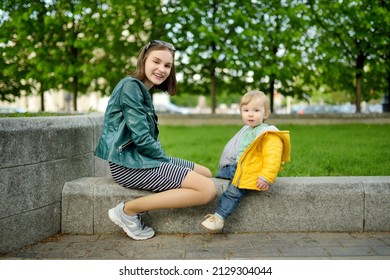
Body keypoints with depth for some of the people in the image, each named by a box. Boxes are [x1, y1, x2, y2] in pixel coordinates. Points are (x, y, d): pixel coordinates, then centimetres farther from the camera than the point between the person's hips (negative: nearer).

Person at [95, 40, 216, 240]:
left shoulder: (144, 91, 18)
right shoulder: (131, 86, -12)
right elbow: (141, 138, -18)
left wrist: (165, 161, 4)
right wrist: (167, 162, -7)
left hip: (139, 158, 10)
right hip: (128, 163, -10)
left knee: (205, 173, 15)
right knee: (207, 189, -17)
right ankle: (128, 210, -12)